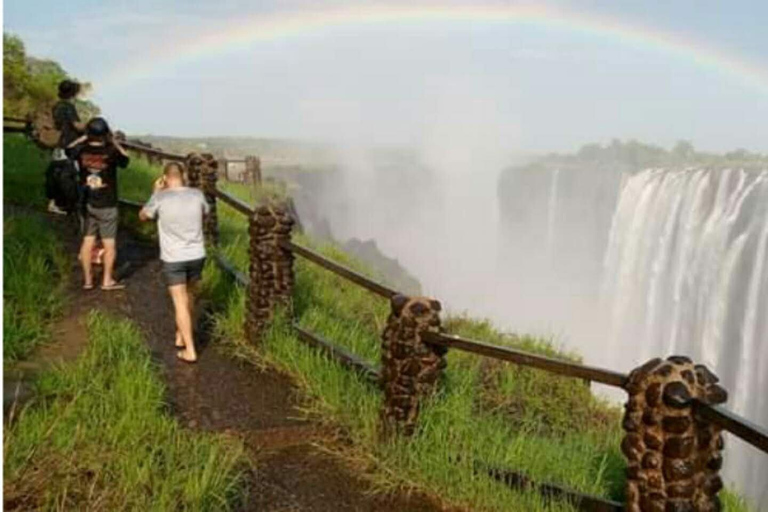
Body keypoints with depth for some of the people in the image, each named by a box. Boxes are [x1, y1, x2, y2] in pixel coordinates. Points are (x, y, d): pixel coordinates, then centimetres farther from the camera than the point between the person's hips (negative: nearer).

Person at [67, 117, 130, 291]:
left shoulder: (82, 151, -8)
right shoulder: (111, 153, -17)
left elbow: (68, 149, 15)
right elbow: (126, 159, 4)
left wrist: (83, 138, 13)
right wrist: (114, 142, 4)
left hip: (87, 204, 3)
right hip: (107, 205, -3)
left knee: (88, 240, 11)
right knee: (109, 243, 7)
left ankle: (87, 279, 18)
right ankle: (107, 280, 14)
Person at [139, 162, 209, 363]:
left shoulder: (160, 198, -11)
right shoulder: (197, 195, -3)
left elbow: (143, 216, 7)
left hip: (173, 258, -3)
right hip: (196, 255, 3)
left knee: (180, 303, 2)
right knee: (189, 295, 23)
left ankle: (190, 351, 3)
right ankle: (181, 337, 36)